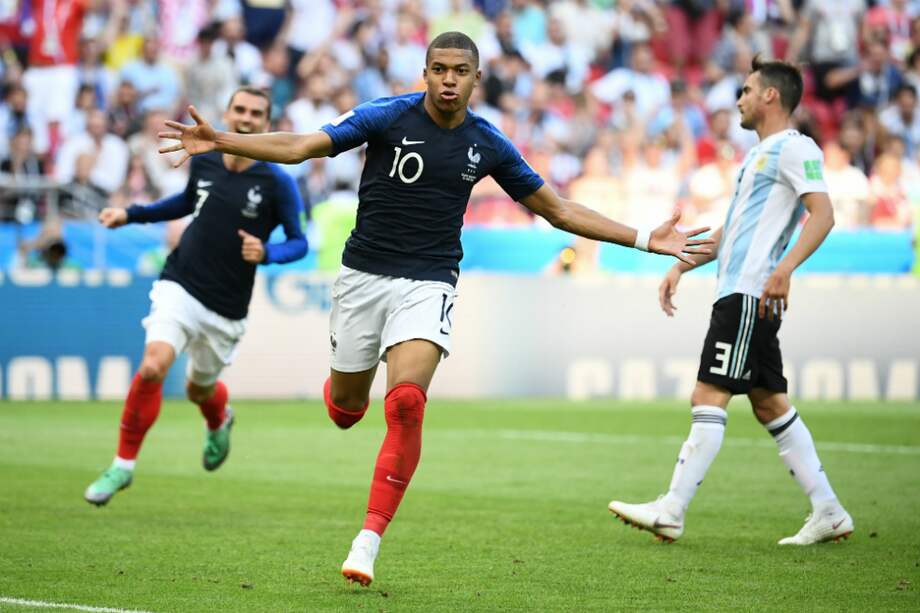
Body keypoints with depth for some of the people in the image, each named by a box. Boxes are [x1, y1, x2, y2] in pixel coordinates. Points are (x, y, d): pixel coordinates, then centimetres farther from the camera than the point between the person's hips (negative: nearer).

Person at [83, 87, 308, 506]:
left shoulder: (277, 183, -9)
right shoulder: (203, 162, 1)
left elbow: (299, 242, -3)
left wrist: (265, 253, -23)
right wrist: (131, 214, 17)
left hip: (226, 309, -1)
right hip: (180, 286, 1)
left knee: (199, 389, 16)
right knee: (153, 366, -23)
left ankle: (219, 422, 56)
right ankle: (123, 464, -7)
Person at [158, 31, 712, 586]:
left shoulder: (488, 144, 2)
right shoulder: (387, 116, -6)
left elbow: (558, 210, 11)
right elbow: (299, 147, -13)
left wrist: (646, 240, 6)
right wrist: (220, 141, -27)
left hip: (428, 284, 0)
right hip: (364, 275, 0)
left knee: (406, 403, -22)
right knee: (346, 409, 10)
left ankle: (369, 540, -18)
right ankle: (343, 391, 52)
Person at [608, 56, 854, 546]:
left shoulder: (794, 148, -7)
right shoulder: (758, 155, 24)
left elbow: (822, 214, -18)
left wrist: (784, 269, -30)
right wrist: (680, 266, 26)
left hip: (749, 293, -10)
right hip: (735, 292, 10)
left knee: (709, 397, -12)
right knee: (770, 404, 9)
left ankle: (671, 511, -13)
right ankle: (828, 513, 11)